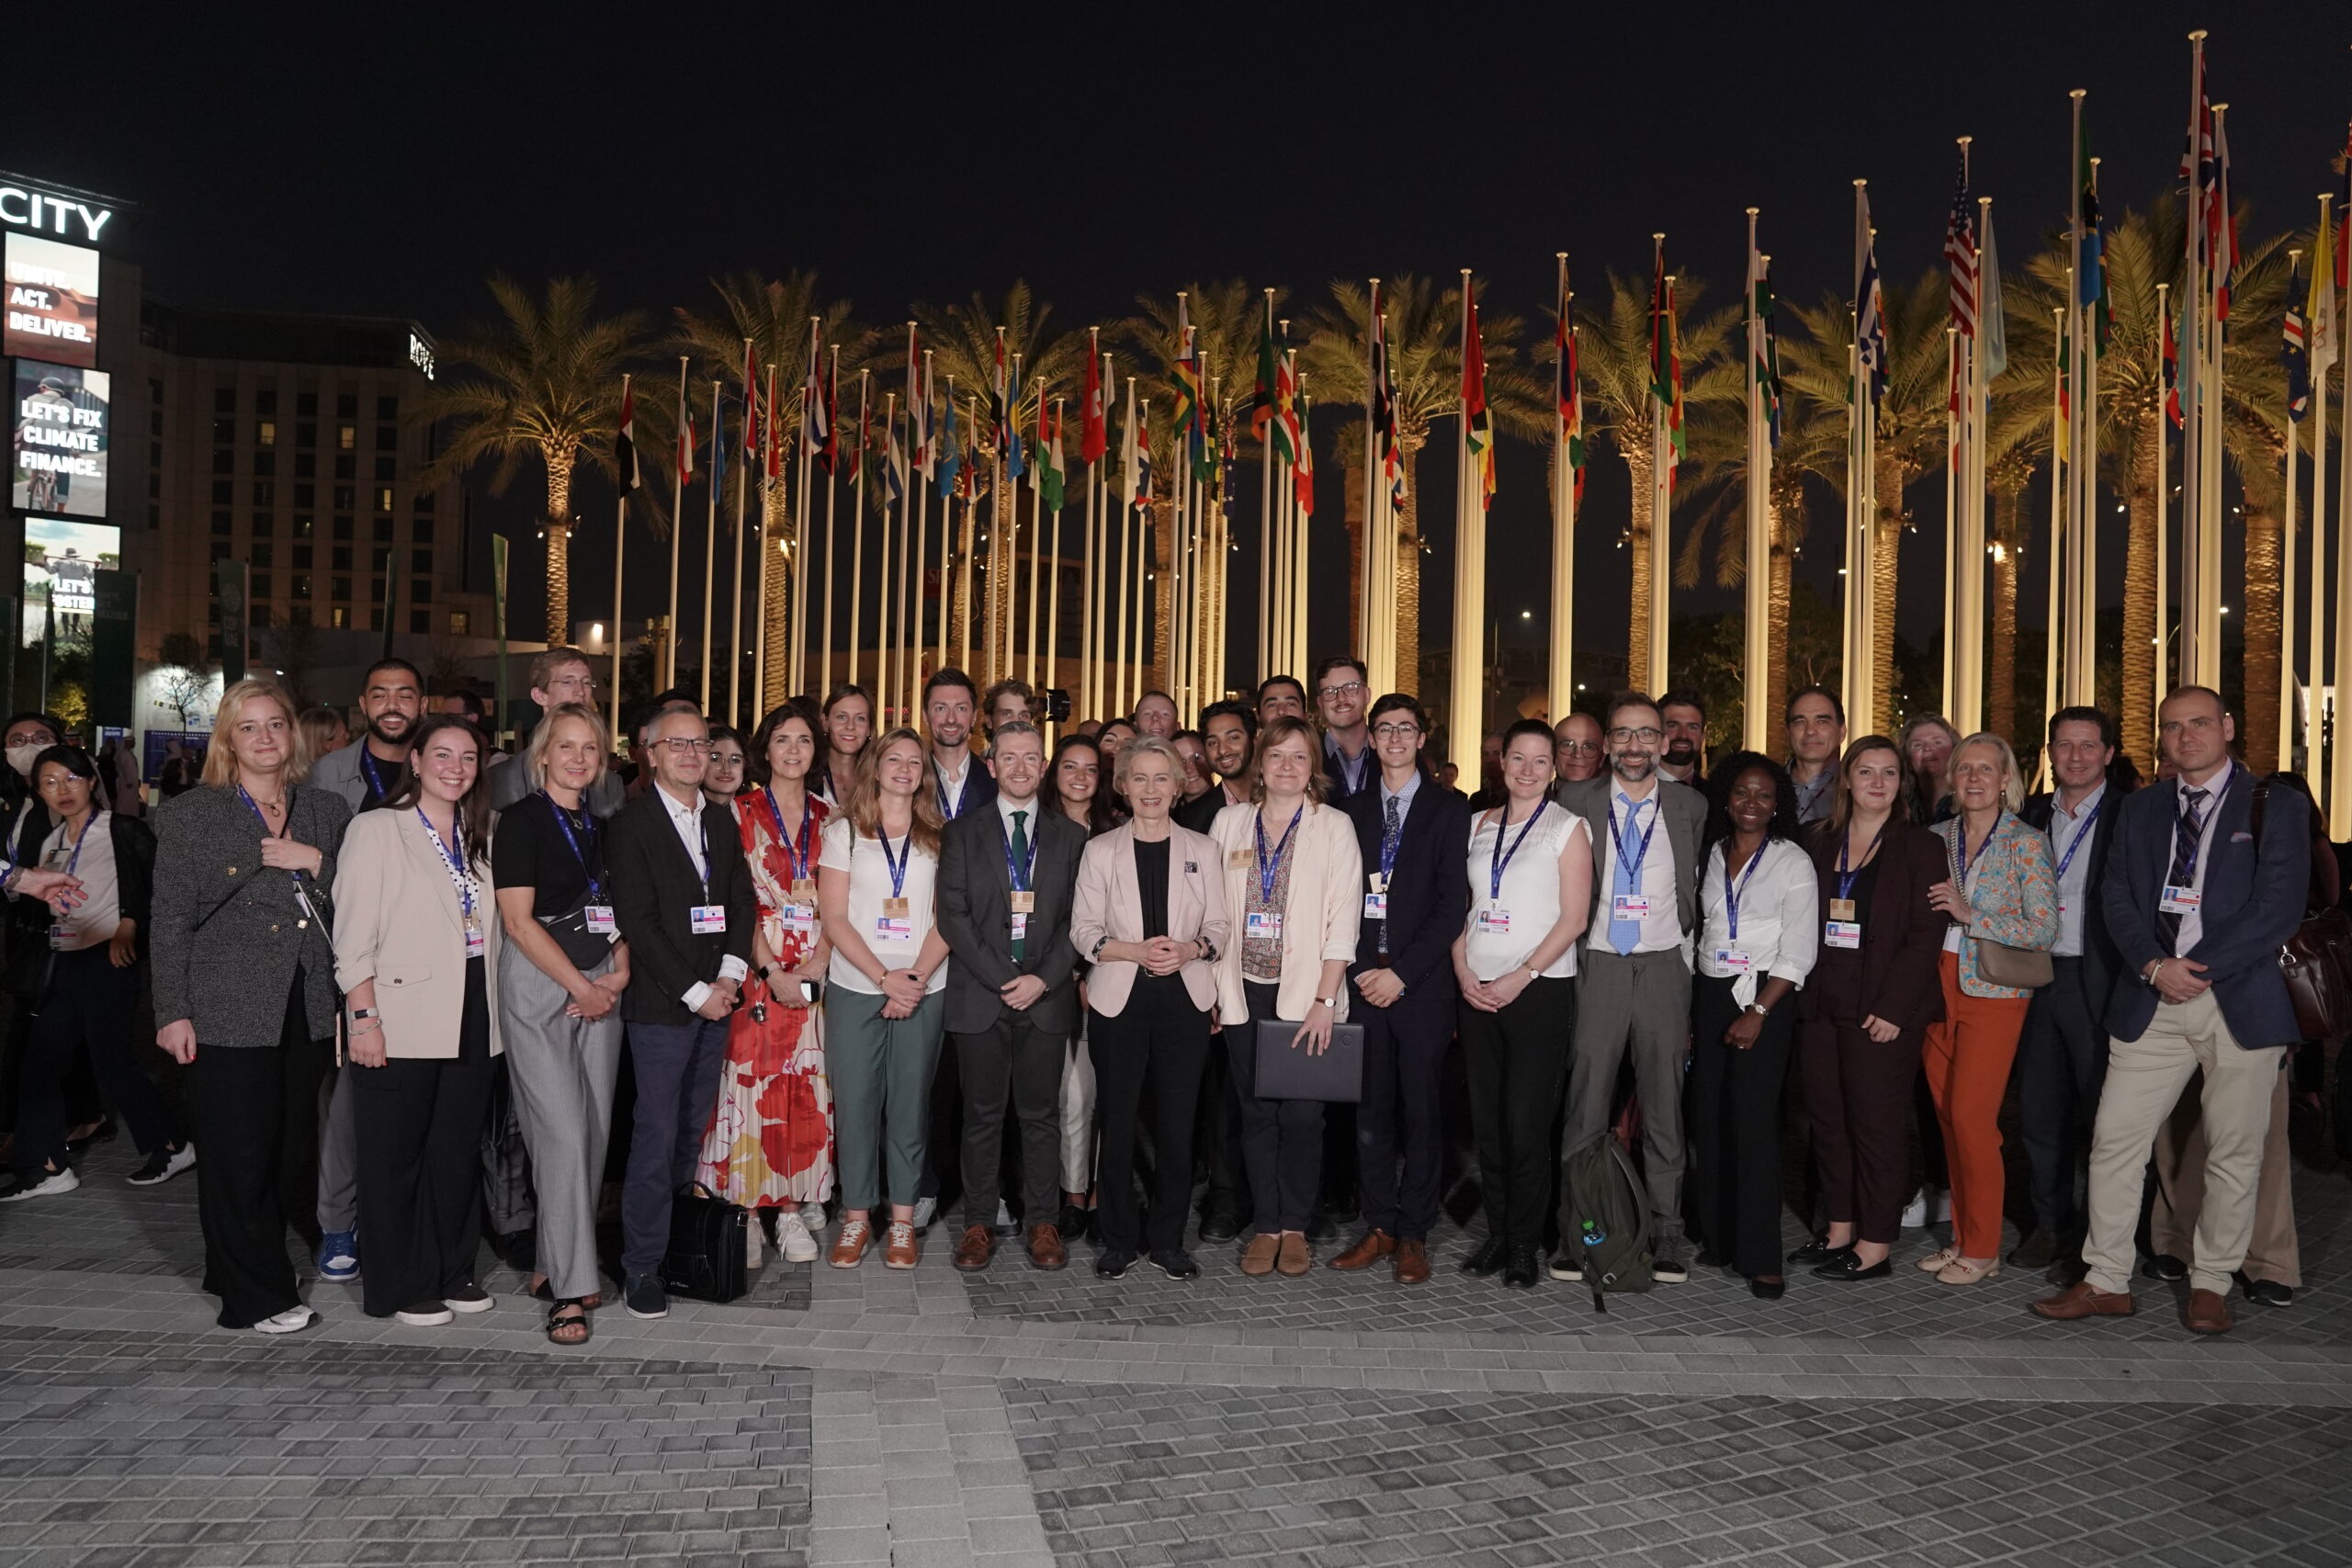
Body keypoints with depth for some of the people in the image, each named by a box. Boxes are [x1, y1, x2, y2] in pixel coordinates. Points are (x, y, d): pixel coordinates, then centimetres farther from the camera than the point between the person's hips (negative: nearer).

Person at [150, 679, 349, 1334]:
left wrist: (315, 862, -8)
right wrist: (173, 1011, -5)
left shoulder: (327, 811, 11)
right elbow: (170, 919, -1)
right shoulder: (190, 814, 1)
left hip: (310, 1008, 4)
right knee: (239, 1152, -2)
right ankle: (256, 1296, 9)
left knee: (295, 1144, 9)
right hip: (229, 1009, -4)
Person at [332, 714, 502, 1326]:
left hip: (469, 1022, 6)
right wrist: (365, 1017, -16)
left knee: (458, 1150, 11)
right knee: (396, 1156, 3)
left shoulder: (477, 838, 15)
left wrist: (489, 1008, 7)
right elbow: (352, 936, -9)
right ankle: (399, 1288, 14)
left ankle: (451, 1273, 24)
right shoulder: (377, 829, -4)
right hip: (401, 1022, -6)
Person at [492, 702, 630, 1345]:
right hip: (539, 986, -6)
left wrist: (619, 973, 1)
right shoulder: (523, 820, -5)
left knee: (594, 1130, 5)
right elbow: (518, 920, -10)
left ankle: (551, 1264, 18)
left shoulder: (600, 825, 14)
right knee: (564, 1134, -10)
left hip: (600, 989, 6)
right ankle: (570, 1288, -3)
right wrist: (583, 987, -11)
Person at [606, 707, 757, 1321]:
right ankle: (641, 1266, 4)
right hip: (661, 1005, -6)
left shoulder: (722, 821, 13)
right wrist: (695, 992, -12)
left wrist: (730, 975, -3)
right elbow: (637, 921, -11)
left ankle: (680, 1238, 22)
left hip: (716, 999, 6)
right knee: (657, 1134, -4)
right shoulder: (631, 823, -6)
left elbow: (742, 899, 12)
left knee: (694, 1130, 11)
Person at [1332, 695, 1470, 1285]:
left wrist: (1403, 972, -10)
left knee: (1421, 1109, 2)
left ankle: (1413, 1234, 9)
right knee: (1371, 1109, 5)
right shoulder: (1353, 811, 13)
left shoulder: (1449, 812, 2)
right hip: (1364, 981, 3)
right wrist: (1357, 970, -2)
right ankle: (1379, 1226, 13)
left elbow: (1452, 904, -4)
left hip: (1422, 983, -3)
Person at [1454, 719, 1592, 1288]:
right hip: (1478, 990, 5)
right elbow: (1462, 904, 14)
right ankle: (1497, 1234, 19)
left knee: (1526, 1123, -3)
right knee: (1487, 1120, 8)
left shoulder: (1568, 827, -1)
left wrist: (1520, 977, -14)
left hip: (1539, 990, -4)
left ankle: (1524, 1245, 9)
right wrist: (1463, 969, -1)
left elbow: (1574, 918, -7)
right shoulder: (1483, 825, 13)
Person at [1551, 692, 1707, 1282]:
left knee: (1664, 1106, 5)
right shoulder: (1576, 801, 4)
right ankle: (1578, 1235, 6)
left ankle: (1665, 1237, 13)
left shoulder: (1690, 806, 8)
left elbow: (1699, 893, 16)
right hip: (1597, 966, -1)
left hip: (1664, 968, 1)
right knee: (1586, 1104, -1)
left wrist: (1690, 951, 12)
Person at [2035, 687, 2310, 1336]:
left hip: (2240, 1000, -3)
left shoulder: (2277, 806, 1)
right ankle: (2108, 1281, 10)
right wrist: (2154, 966, -9)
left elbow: (2280, 907, -8)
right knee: (2114, 1140, 0)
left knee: (2234, 1153, 5)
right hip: (2151, 1000, 3)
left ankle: (2210, 1283, 20)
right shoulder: (2139, 809, 13)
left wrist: (2199, 967, -14)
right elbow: (2117, 896, 7)